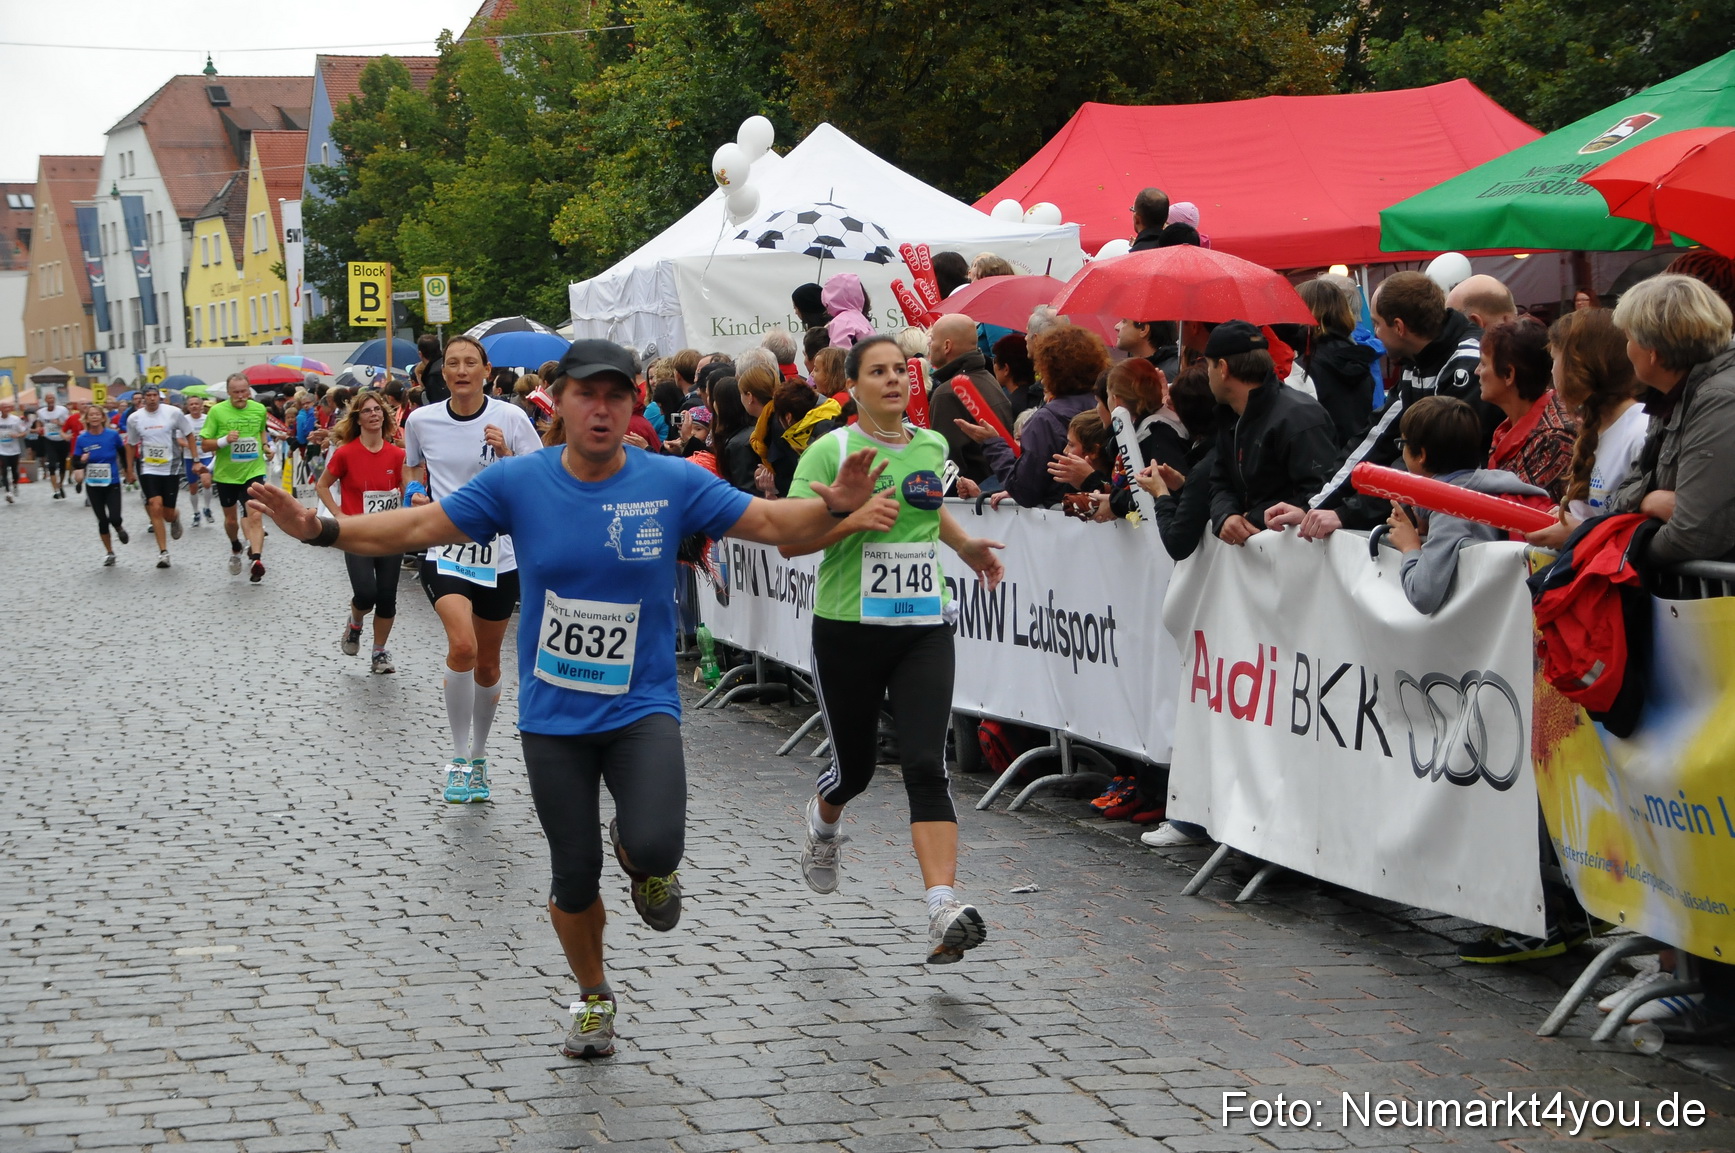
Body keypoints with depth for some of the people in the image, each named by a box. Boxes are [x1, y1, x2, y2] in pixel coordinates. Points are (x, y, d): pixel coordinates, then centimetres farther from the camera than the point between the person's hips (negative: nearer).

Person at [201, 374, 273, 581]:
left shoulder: (259, 409, -1)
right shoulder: (217, 411, -10)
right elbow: (204, 445, -7)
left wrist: (264, 445, 2)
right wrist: (224, 440, -25)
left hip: (253, 472, -1)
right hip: (226, 474, 1)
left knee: (254, 517, -18)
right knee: (230, 519, 18)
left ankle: (257, 560, -26)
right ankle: (235, 548, 47)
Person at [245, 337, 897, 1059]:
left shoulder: (673, 483, -6)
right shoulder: (517, 483, -5)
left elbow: (771, 521, -3)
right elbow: (421, 526, -2)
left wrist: (833, 507, -23)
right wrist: (322, 529, -13)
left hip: (642, 708, -1)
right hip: (553, 718, 1)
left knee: (656, 850, -25)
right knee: (574, 878, 8)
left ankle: (638, 856, 15)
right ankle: (593, 999, 36)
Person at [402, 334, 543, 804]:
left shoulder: (510, 418, -6)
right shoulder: (420, 421, 0)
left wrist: (506, 456, -19)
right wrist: (417, 493, -1)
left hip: (499, 553, 1)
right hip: (445, 549, -1)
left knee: (487, 664, 11)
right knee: (462, 646, -24)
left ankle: (478, 757, 33)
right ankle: (458, 759, -11)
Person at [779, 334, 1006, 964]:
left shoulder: (932, 446, 8)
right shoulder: (831, 451, -7)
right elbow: (790, 540, -13)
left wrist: (966, 545, 21)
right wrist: (852, 519, -25)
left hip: (924, 628, 2)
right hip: (849, 629, -2)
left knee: (926, 765, -13)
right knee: (854, 765, 12)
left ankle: (944, 910, -22)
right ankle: (822, 823, 50)